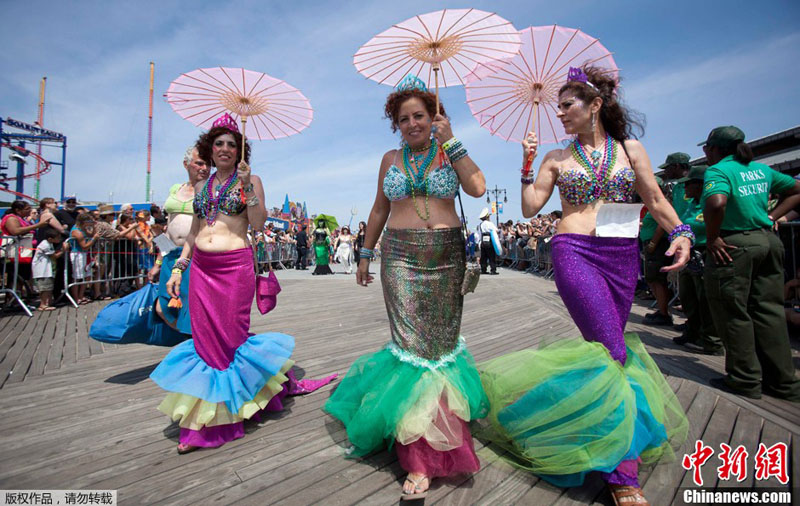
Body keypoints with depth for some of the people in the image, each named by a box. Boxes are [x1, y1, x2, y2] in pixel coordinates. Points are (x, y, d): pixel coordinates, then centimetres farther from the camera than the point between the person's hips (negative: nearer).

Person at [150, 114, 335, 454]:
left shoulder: (250, 179, 3)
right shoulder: (201, 186, 17)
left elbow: (258, 224, -8)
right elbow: (193, 232, 19)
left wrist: (246, 186, -14)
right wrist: (178, 267, 14)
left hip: (235, 266, -5)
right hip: (201, 269, 5)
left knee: (231, 337, 0)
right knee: (205, 339, 8)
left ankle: (228, 412, 20)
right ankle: (204, 419, 23)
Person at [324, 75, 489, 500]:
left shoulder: (450, 153, 9)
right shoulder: (390, 159, 14)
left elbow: (477, 188, -10)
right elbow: (379, 209, 18)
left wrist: (450, 141, -6)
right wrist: (366, 253, 16)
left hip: (445, 256, 0)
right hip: (400, 257, 0)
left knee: (442, 341, 4)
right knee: (411, 343, -5)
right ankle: (420, 459, 3)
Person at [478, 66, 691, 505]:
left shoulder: (631, 149, 11)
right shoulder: (557, 157, 9)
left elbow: (656, 201, 9)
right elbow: (529, 207, 4)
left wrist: (680, 232, -7)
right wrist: (527, 165, -3)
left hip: (622, 256, 3)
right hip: (574, 252, -3)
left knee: (605, 344, 9)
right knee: (612, 349, -13)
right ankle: (622, 470, -3)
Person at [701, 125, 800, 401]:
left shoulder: (717, 171, -10)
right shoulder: (761, 169, 15)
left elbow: (717, 203, -28)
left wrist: (712, 238, -18)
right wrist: (771, 217, 16)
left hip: (735, 245, -8)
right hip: (768, 240, 8)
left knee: (733, 312, 3)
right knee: (769, 310, 13)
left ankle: (745, 380, 12)